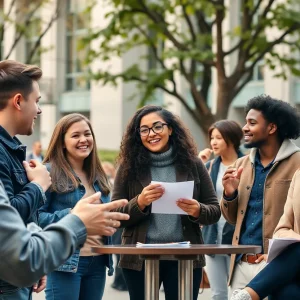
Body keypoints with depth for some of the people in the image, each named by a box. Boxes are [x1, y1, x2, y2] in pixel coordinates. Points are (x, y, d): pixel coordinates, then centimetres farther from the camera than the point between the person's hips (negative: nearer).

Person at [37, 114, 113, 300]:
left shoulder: (98, 175, 16)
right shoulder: (50, 172, -5)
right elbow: (36, 216, -11)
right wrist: (69, 215, -24)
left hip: (97, 262, 7)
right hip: (65, 262, -7)